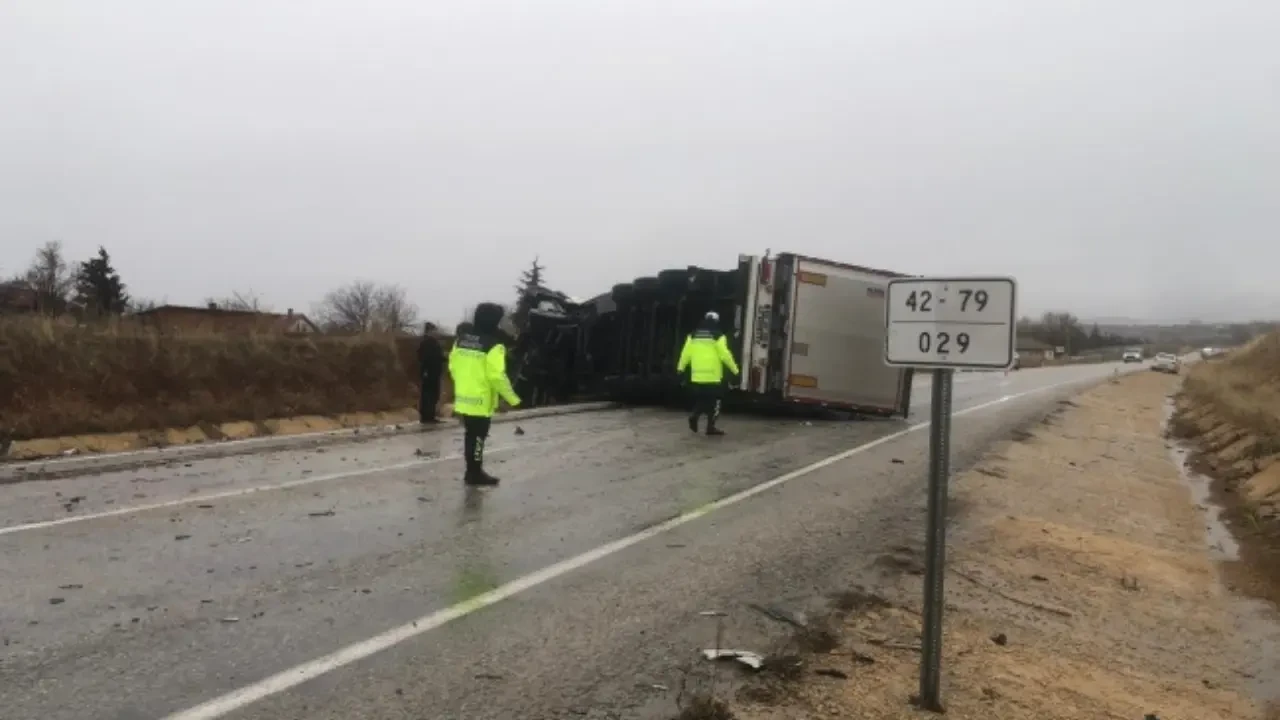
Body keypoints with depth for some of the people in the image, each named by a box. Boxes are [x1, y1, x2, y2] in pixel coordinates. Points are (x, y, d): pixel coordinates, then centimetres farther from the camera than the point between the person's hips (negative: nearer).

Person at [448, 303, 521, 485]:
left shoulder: (461, 340, 5)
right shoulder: (493, 346, -17)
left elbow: (453, 367, 12)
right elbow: (497, 376, -21)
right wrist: (513, 399, -11)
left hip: (463, 398, 7)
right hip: (481, 401, -7)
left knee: (470, 435, 17)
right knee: (478, 436, 4)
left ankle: (472, 471, 26)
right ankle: (475, 473, 11)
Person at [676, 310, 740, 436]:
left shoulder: (693, 336, 8)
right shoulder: (718, 337, -6)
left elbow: (686, 353, 8)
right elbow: (725, 355, -9)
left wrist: (680, 367, 20)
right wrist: (734, 369, 1)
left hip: (697, 376, 4)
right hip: (713, 375, -4)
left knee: (700, 399, 18)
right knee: (713, 401, 6)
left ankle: (694, 415, -6)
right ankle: (711, 426, 6)